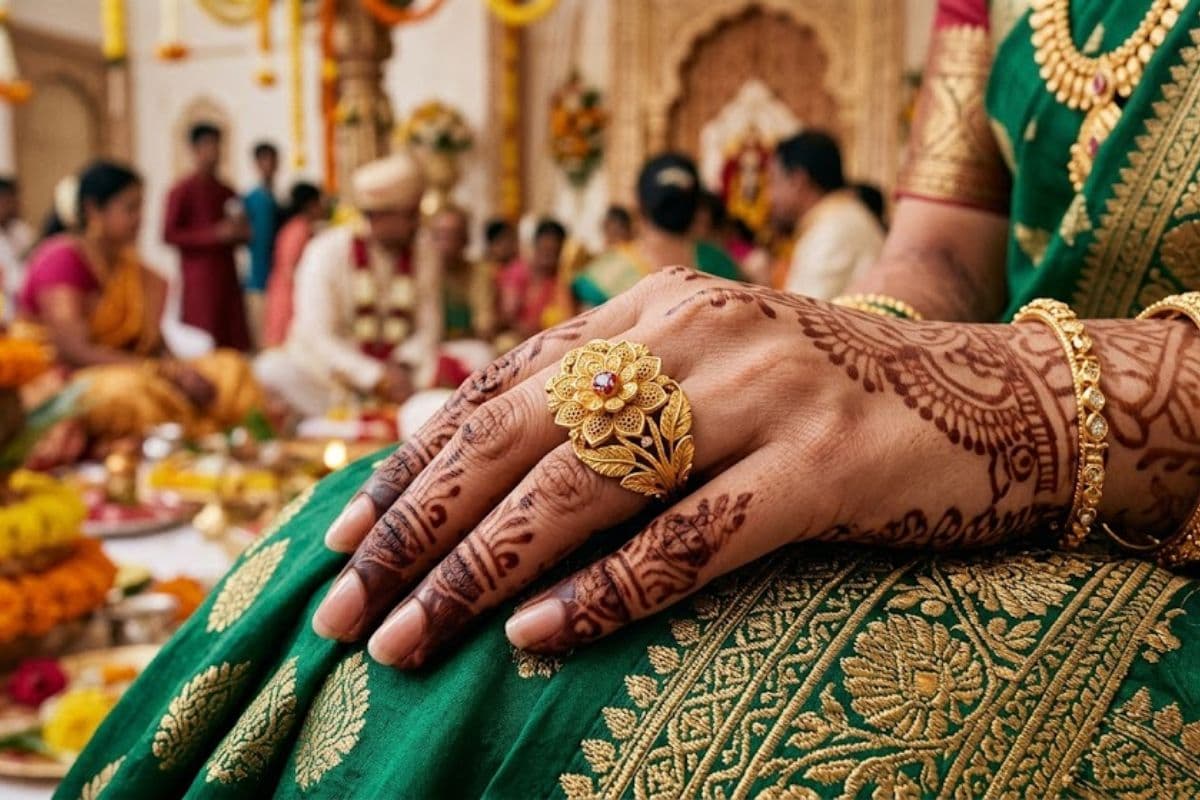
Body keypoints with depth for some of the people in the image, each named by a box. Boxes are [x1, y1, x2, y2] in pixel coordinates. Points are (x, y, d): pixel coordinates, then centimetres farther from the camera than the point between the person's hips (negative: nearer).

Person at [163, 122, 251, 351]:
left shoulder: (227, 192, 16)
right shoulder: (183, 190, -2)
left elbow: (240, 232, 28)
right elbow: (169, 234, -9)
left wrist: (240, 233, 3)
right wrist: (215, 234, -15)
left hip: (227, 278, 6)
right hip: (200, 278, -6)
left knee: (237, 345, -1)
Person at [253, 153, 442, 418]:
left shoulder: (423, 249, 0)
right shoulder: (327, 252, -12)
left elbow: (428, 327, 3)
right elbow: (318, 337, -19)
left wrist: (403, 365, -18)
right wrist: (376, 377, -30)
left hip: (394, 368, 4)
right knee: (275, 369, -32)